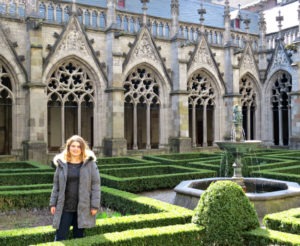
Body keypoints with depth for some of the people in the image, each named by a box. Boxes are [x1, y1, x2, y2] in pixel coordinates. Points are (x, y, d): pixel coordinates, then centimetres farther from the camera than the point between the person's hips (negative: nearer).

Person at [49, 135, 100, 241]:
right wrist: (53, 203, 5)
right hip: (64, 208, 2)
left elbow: (95, 185, -4)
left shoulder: (90, 163, -3)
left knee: (79, 237, 10)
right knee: (60, 237, 4)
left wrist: (95, 205, -8)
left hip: (82, 208, -1)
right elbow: (56, 185, 9)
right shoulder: (62, 164, 4)